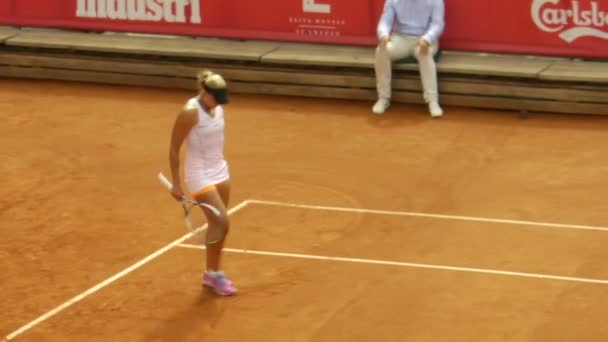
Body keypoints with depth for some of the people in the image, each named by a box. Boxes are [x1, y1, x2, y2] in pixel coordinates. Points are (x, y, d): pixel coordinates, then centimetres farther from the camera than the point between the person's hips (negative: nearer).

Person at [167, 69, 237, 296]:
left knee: (218, 224, 9)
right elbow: (174, 149, -14)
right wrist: (176, 183, -14)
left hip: (220, 172, 7)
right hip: (200, 176, -7)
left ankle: (212, 274, 21)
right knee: (221, 222, -11)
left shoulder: (218, 108, 1)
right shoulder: (190, 113, -20)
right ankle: (214, 274, 3)